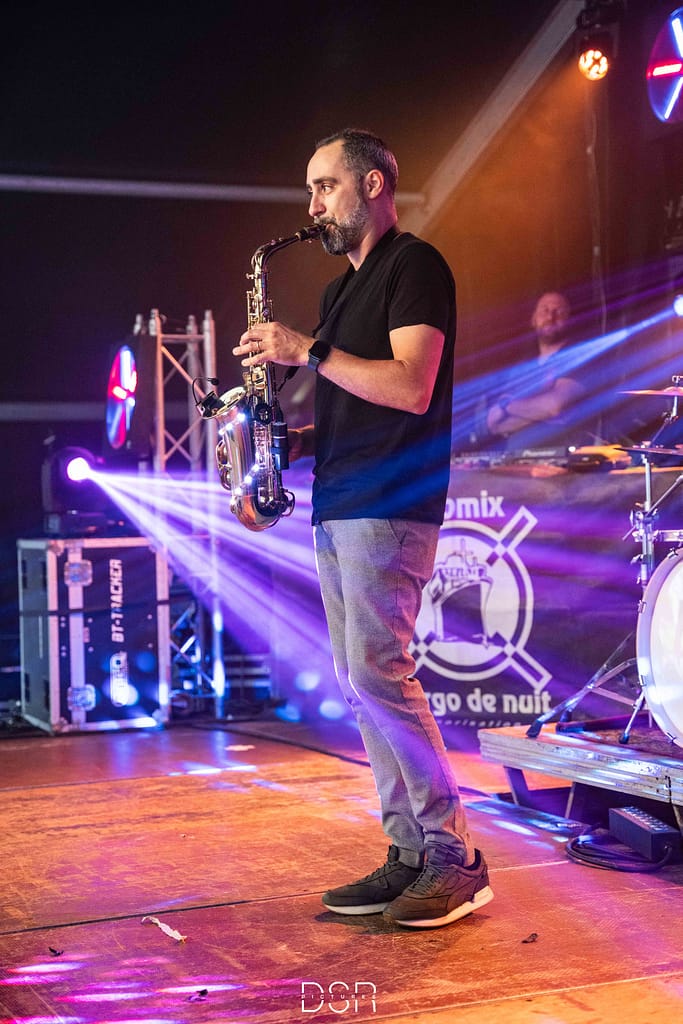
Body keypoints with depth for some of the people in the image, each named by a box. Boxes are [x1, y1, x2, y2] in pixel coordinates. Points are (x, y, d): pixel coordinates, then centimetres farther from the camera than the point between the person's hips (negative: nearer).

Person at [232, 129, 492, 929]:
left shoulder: (414, 267, -5)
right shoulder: (342, 289, 22)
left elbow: (409, 388, -18)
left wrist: (309, 351, -14)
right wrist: (293, 438, 9)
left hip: (389, 508, -9)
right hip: (337, 506, 10)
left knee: (379, 675, -15)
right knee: (360, 684, 7)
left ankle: (456, 859, -8)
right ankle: (410, 855, 12)